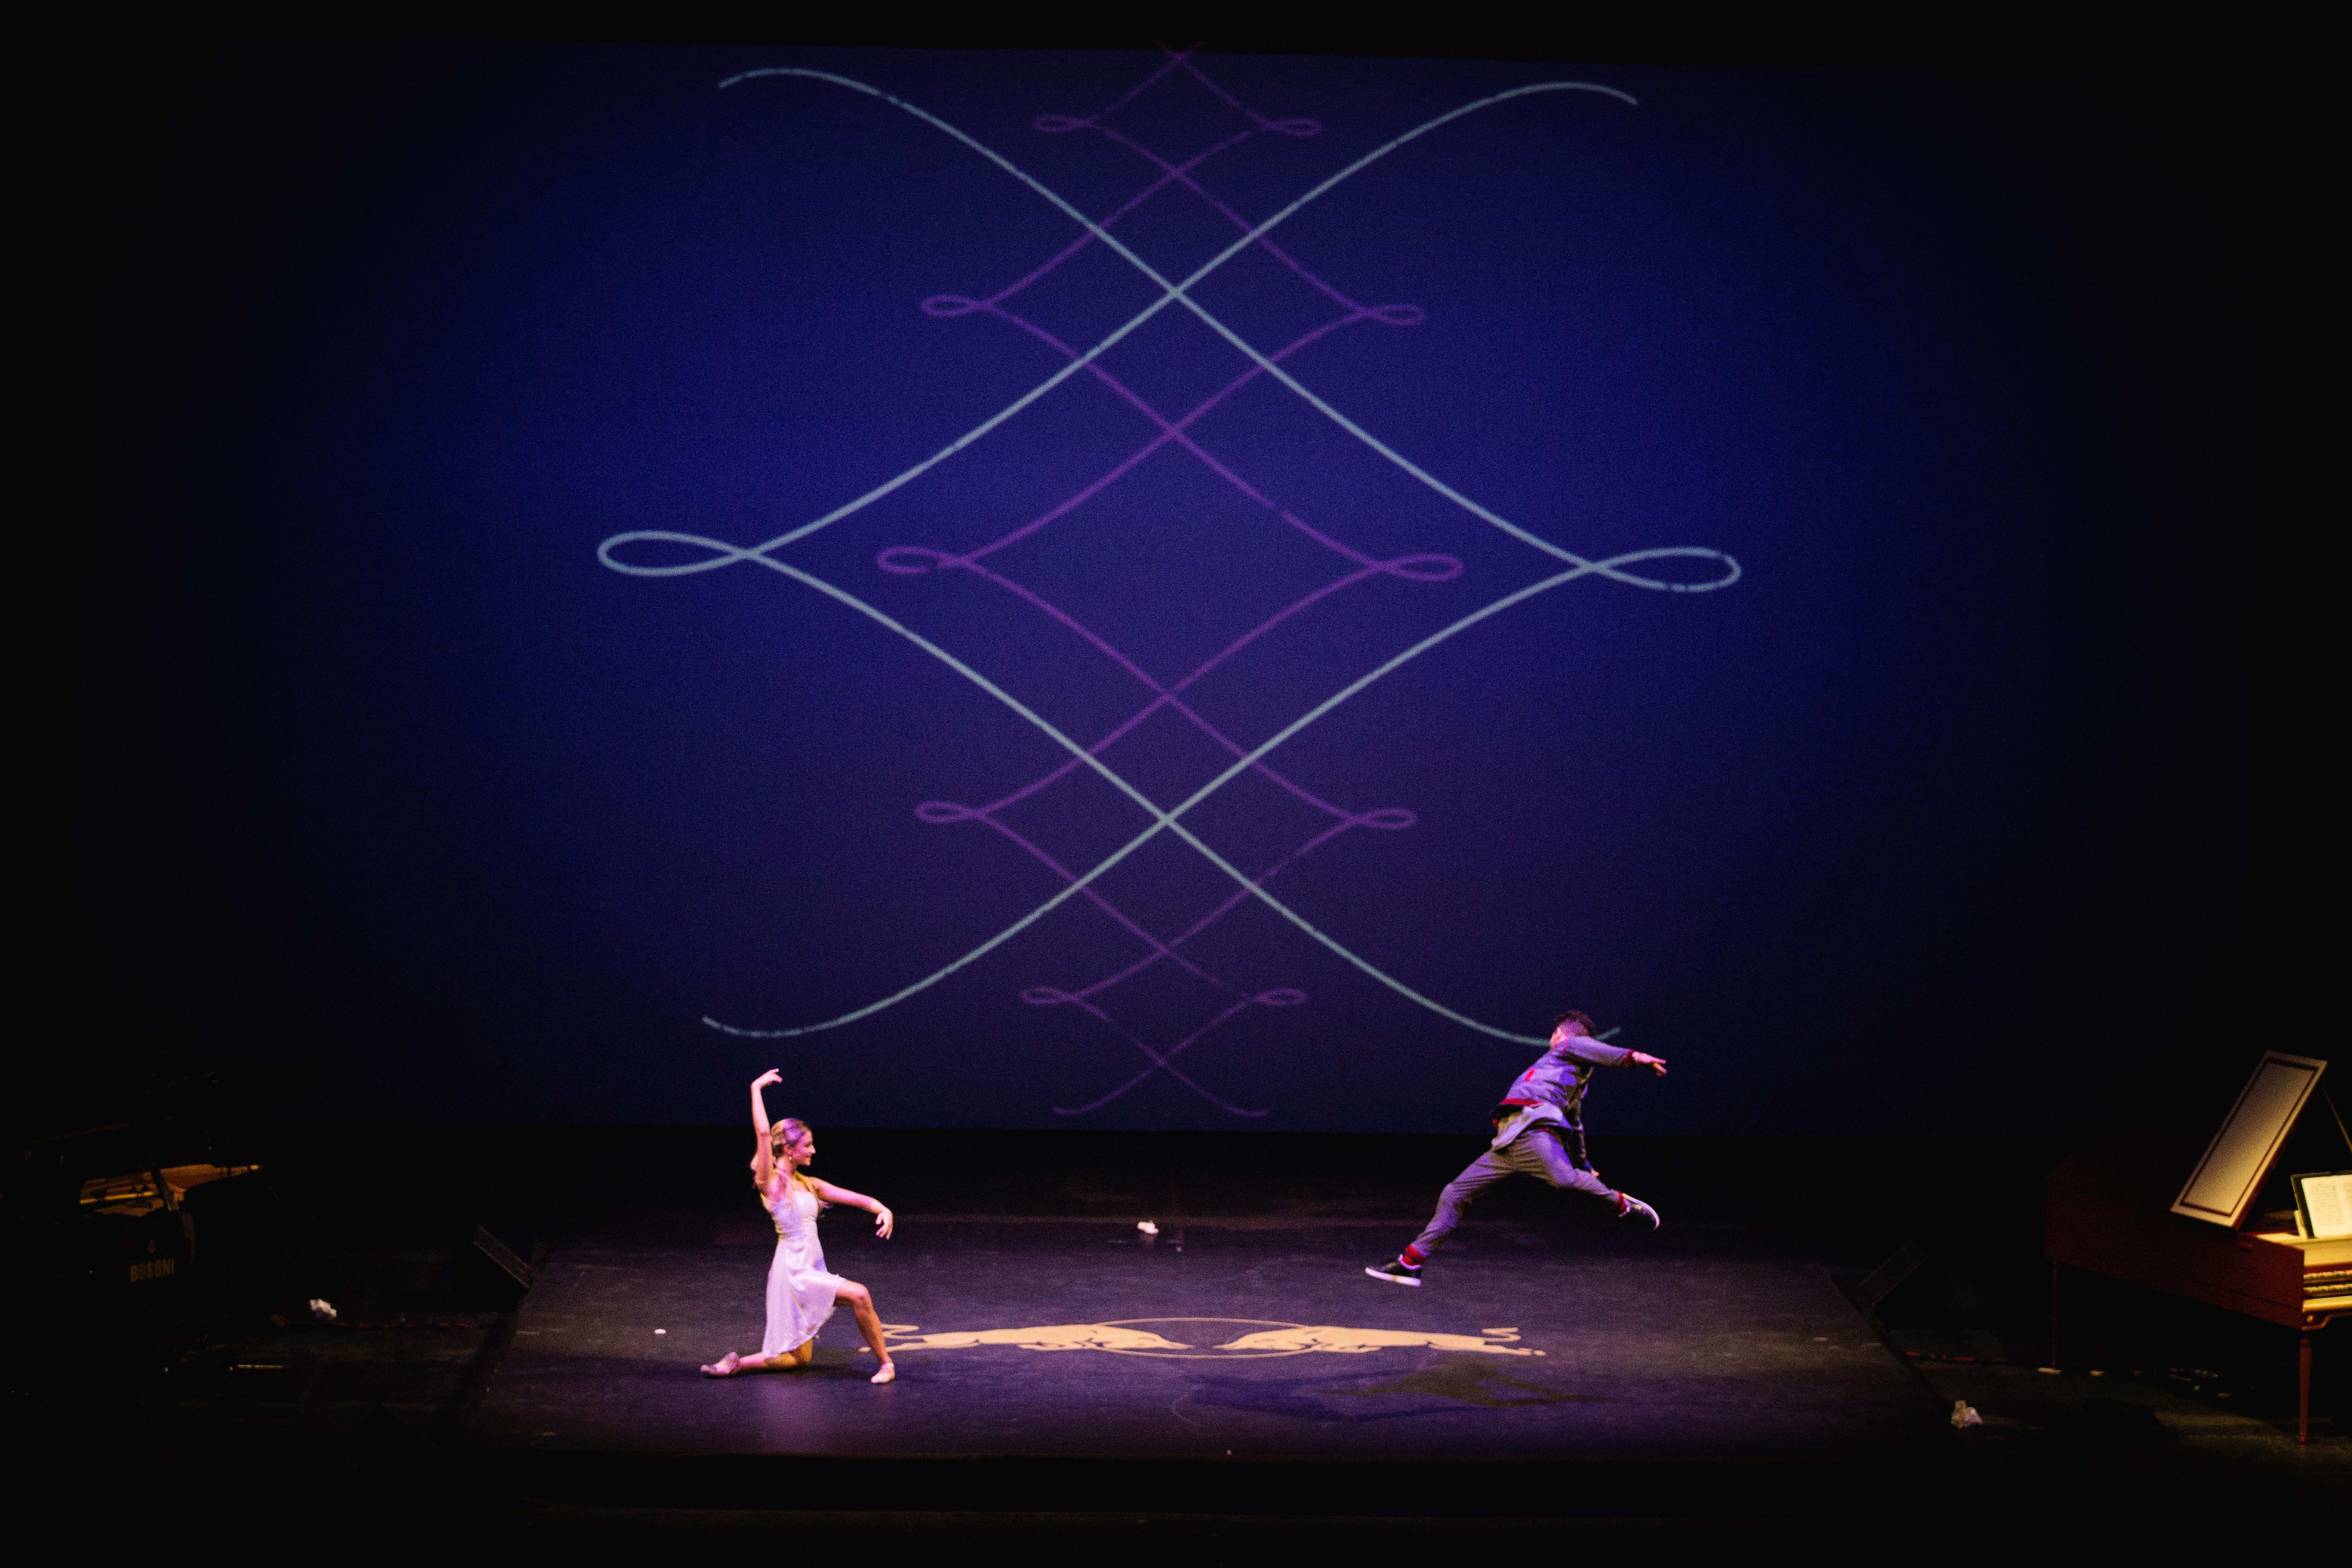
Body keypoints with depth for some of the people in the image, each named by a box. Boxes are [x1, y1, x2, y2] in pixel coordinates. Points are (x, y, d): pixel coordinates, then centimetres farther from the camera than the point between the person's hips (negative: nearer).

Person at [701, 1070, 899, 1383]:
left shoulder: (807, 1184, 10)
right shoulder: (771, 1183, -10)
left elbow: (852, 1197, 6)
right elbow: (764, 1133, -20)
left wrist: (882, 1210, -12)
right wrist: (756, 1089, -16)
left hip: (812, 1272, 8)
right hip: (793, 1272, -8)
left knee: (799, 1359, 11)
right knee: (859, 1295, -22)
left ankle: (737, 1364, 21)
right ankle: (885, 1362, -10)